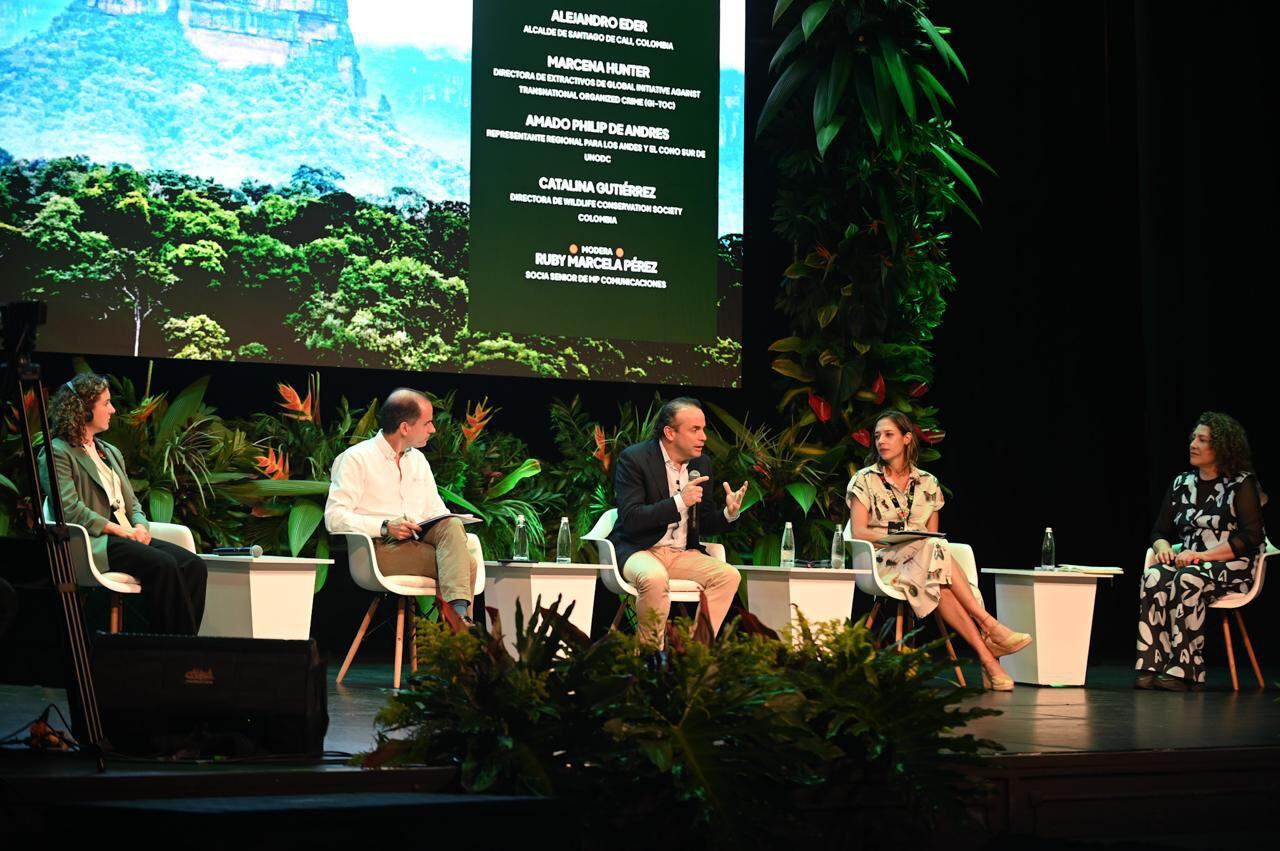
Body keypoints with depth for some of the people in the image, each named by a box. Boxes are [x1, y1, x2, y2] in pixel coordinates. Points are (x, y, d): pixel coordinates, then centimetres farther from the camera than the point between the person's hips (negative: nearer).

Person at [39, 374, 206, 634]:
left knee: (194, 565, -18)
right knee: (163, 564, -32)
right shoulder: (57, 453, 1)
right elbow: (70, 509, -12)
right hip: (93, 543, -8)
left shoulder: (111, 452, 26)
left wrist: (140, 526, -1)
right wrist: (119, 530, -15)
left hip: (128, 537, 8)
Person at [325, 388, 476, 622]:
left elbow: (436, 511, 20)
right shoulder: (356, 459, -1)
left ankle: (460, 612, -43)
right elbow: (334, 517, -9)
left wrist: (449, 526, -5)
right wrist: (385, 527, -20)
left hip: (418, 540, 6)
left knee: (452, 526, -30)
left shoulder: (418, 460, 21)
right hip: (381, 548, -6)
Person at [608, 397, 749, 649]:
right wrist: (679, 501, -25)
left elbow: (704, 524, 14)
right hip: (638, 550, -6)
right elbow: (630, 520, -18)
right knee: (655, 578, -37)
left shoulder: (702, 464, 8)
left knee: (729, 576, -18)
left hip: (682, 553, 6)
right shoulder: (634, 458, -10)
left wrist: (729, 513, -8)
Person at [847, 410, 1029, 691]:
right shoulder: (864, 480, 6)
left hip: (923, 560, 3)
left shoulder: (928, 483, 15)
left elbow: (933, 534, 15)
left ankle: (987, 660, -46)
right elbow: (858, 531, -4)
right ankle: (989, 626, -40)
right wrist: (896, 536, -17)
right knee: (936, 550, -35)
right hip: (883, 562, -3)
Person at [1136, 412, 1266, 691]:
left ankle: (1183, 670, -37)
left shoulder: (1242, 484, -2)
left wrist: (1202, 555, -18)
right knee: (1153, 576, -28)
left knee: (1188, 579, -37)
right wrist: (1164, 548, -8)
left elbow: (1251, 537, -12)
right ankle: (1150, 666, -35)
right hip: (1189, 563, 5)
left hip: (1232, 567, -5)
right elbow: (1159, 532, 17)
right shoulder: (1181, 483, 14)